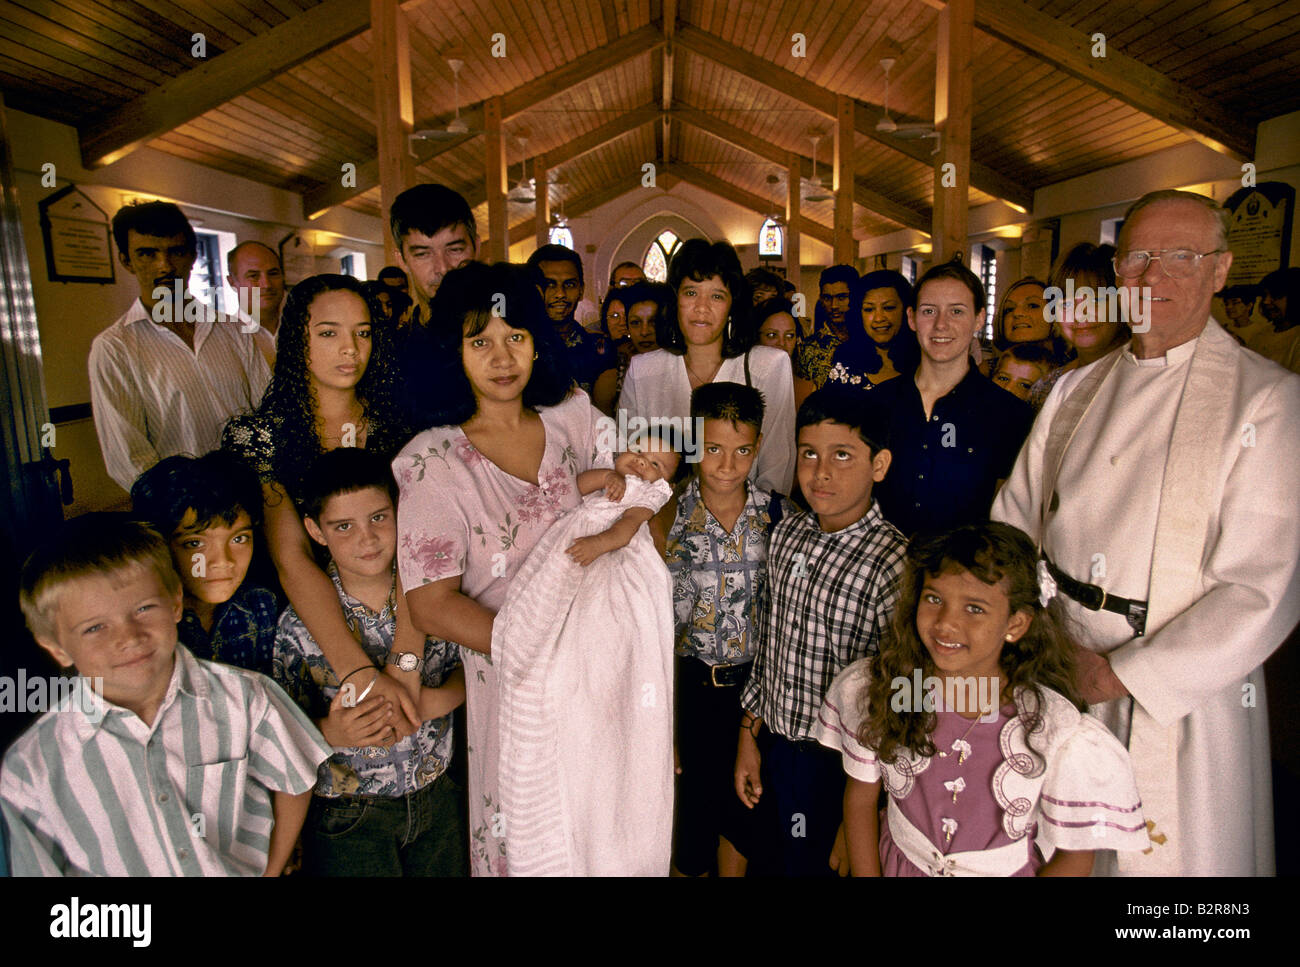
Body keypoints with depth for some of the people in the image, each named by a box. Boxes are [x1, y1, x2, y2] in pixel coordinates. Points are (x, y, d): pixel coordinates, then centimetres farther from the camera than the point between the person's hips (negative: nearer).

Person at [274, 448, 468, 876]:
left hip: (437, 799, 3)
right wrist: (330, 733, -27)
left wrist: (429, 701, -19)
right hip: (347, 817, -2)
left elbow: (468, 668, 0)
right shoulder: (299, 624, -15)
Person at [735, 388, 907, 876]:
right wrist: (749, 735, 10)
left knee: (815, 866, 15)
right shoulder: (787, 533, -2)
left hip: (837, 769, -6)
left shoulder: (894, 564, -22)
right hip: (771, 750, 6)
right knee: (773, 860, 24)